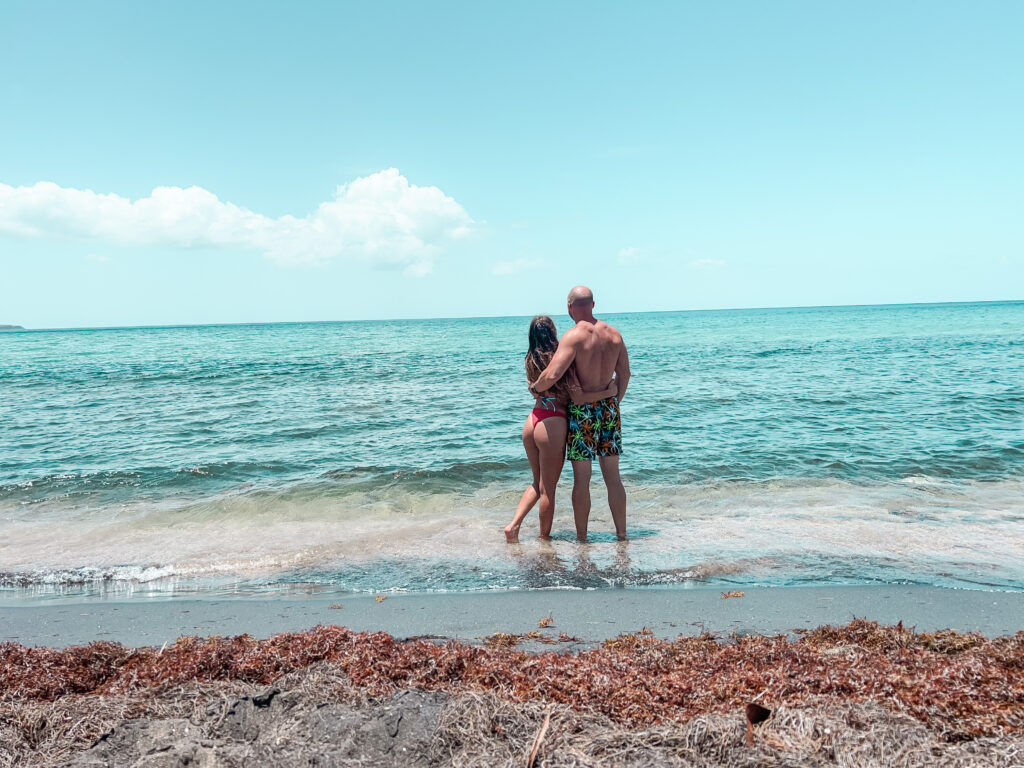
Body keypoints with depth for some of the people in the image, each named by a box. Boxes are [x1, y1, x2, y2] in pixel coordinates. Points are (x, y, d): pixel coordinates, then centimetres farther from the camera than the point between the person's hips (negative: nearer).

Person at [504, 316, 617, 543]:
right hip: (552, 425, -6)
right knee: (547, 489, 7)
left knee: (538, 483, 22)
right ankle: (544, 537, 19)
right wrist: (608, 392, -6)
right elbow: (578, 397, -15)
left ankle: (514, 525, 14)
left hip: (531, 420, 6)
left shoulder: (531, 360, 5)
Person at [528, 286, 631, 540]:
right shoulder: (614, 334, 5)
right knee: (613, 476, 13)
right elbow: (624, 374, 12)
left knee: (581, 479, 3)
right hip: (609, 407, 6)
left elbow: (553, 375, -23)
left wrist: (535, 388, -4)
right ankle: (622, 534, 18)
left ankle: (581, 538, 11)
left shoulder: (574, 335, -15)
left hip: (583, 411, -5)